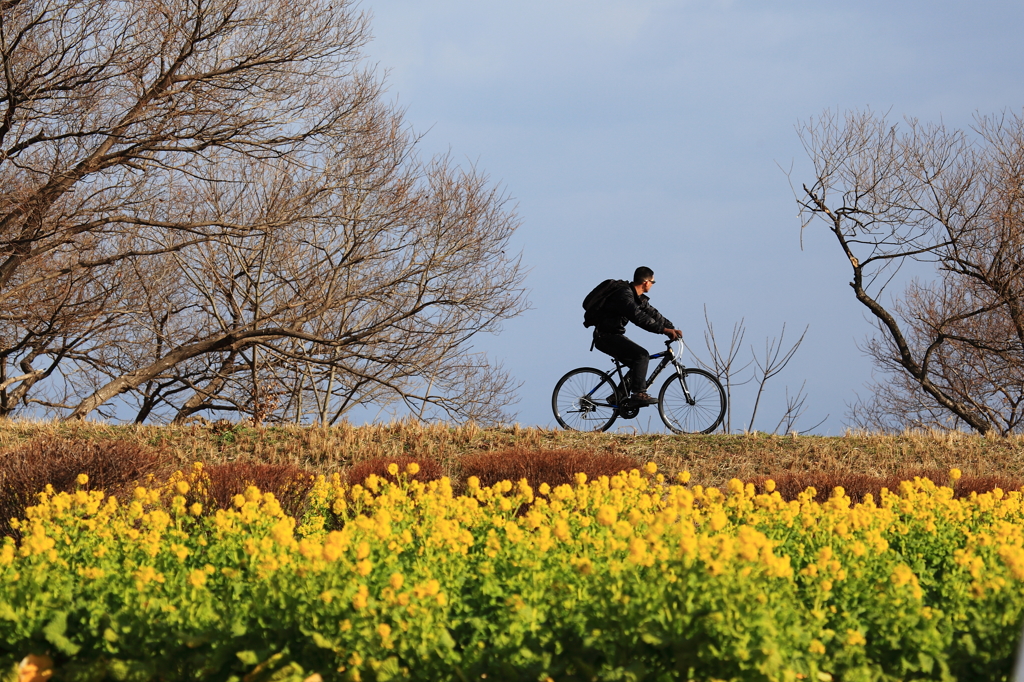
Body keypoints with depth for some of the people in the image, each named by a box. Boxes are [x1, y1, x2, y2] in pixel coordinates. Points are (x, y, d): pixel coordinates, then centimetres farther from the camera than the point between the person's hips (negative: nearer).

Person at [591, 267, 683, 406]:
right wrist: (664, 330, -35)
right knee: (641, 355, -21)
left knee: (638, 365, 9)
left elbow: (652, 313, 11)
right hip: (605, 336, -10)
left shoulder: (638, 297, 11)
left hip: (614, 336, 10)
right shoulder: (624, 294, -21)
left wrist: (672, 328, -2)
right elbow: (639, 317, -32)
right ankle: (638, 394, -22)